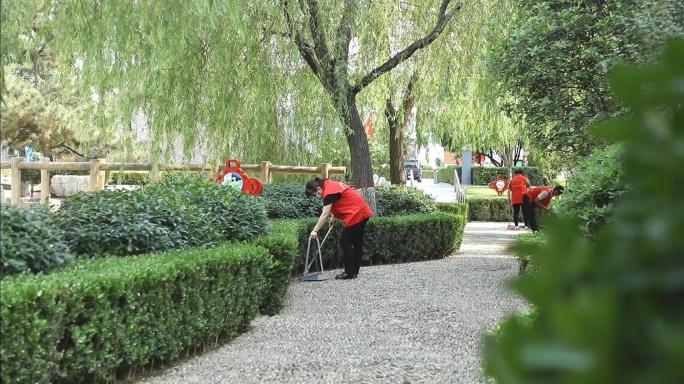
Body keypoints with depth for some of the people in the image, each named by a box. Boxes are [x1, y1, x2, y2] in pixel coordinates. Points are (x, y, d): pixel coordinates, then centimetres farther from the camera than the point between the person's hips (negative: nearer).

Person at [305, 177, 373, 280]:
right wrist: (334, 216, 12)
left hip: (355, 215, -10)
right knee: (357, 242, 13)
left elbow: (325, 214, -20)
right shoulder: (331, 184, 12)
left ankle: (349, 272, -1)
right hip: (363, 212, 10)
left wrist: (315, 230, -18)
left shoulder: (329, 192, -17)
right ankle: (354, 271, 20)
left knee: (345, 243, -3)